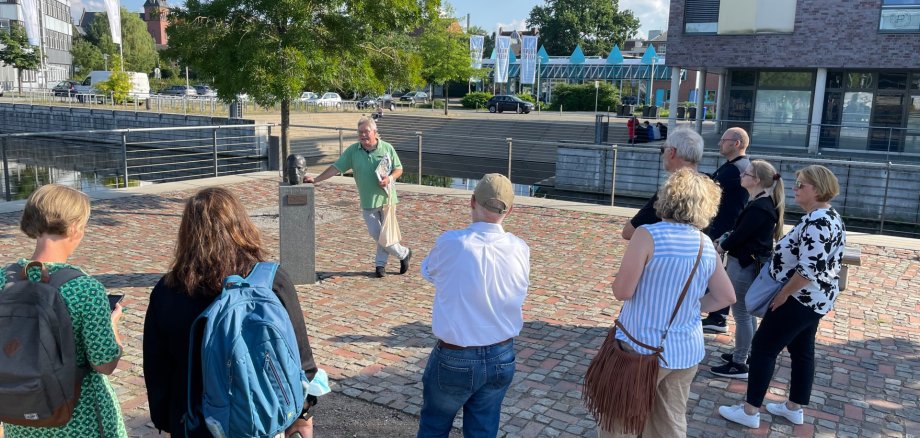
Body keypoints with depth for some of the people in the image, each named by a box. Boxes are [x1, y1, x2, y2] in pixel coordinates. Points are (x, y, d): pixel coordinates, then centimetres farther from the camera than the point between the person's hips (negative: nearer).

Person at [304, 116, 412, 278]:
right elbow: (336, 167, 0)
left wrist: (389, 178, -15)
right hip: (368, 201, 2)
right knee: (375, 233, 1)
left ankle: (380, 263, 22)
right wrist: (315, 179, -7)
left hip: (386, 197, -2)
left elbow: (399, 169, 6)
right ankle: (403, 253, 19)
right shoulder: (353, 151, 1)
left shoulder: (387, 148, -1)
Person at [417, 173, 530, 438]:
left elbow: (427, 272, 0)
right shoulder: (520, 249, -9)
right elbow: (517, 293, 3)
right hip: (502, 358, 3)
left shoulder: (450, 243, -20)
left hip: (454, 359, -3)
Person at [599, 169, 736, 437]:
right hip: (687, 351, 6)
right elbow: (726, 296, 8)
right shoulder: (706, 245, -1)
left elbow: (622, 292, -17)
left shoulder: (648, 235, -18)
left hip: (642, 347, -5)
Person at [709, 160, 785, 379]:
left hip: (745, 265, -10)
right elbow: (740, 231, 13)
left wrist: (719, 247, -2)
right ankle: (744, 353, 35)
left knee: (741, 314, -1)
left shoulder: (759, 208, -23)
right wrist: (723, 242, 2)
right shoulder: (763, 203, 10)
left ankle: (739, 364, 8)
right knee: (746, 312, 21)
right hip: (748, 263, 10)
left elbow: (739, 236, -19)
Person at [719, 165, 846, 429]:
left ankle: (749, 411, 5)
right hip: (815, 299, 10)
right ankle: (794, 408, 30)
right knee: (801, 351, 18)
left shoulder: (817, 222, -24)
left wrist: (783, 294, -19)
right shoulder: (830, 217, 10)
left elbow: (808, 270, -29)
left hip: (801, 298, -10)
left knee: (763, 347, -2)